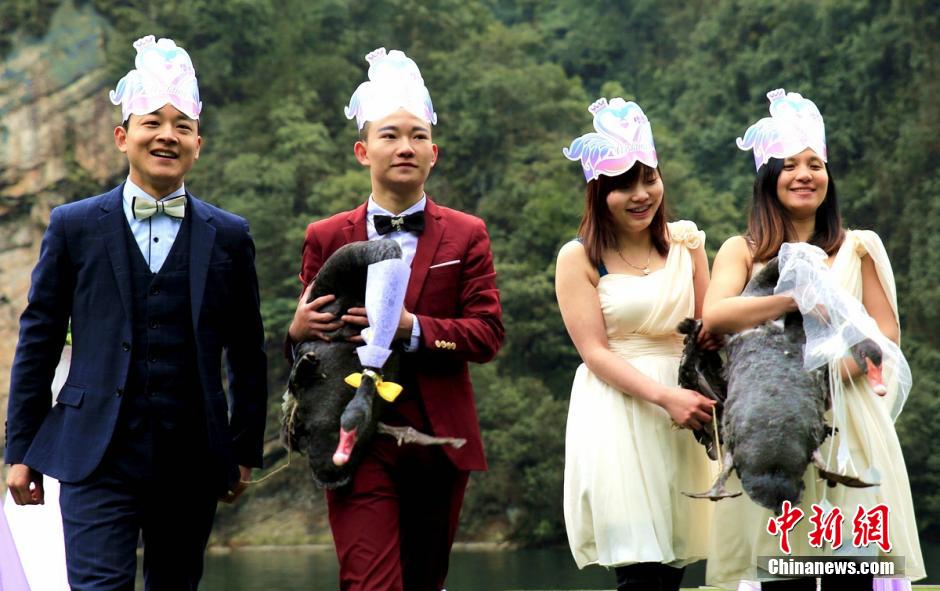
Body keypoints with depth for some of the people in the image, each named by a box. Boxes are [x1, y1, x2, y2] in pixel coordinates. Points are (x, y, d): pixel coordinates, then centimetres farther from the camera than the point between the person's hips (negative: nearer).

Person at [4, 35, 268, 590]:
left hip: (192, 462, 2)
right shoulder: (74, 226, 4)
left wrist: (246, 450, 9)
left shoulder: (229, 236, 7)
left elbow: (248, 353, 11)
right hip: (99, 459, -2)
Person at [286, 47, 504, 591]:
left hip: (441, 440, 2)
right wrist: (299, 332, -14)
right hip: (360, 441, -1)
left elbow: (488, 333, -3)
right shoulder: (327, 238, 6)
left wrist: (413, 328, -18)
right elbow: (310, 338, 10)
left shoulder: (466, 235, 6)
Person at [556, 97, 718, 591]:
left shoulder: (686, 243, 10)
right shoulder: (578, 258, -1)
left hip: (684, 411, 4)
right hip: (617, 416, -4)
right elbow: (595, 352, -7)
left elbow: (710, 331, 9)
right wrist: (666, 397, -20)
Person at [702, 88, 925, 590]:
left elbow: (887, 332, 9)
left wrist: (833, 370, -10)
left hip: (848, 417, 1)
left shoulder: (857, 249, 13)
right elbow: (714, 317, -10)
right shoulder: (742, 252, 8)